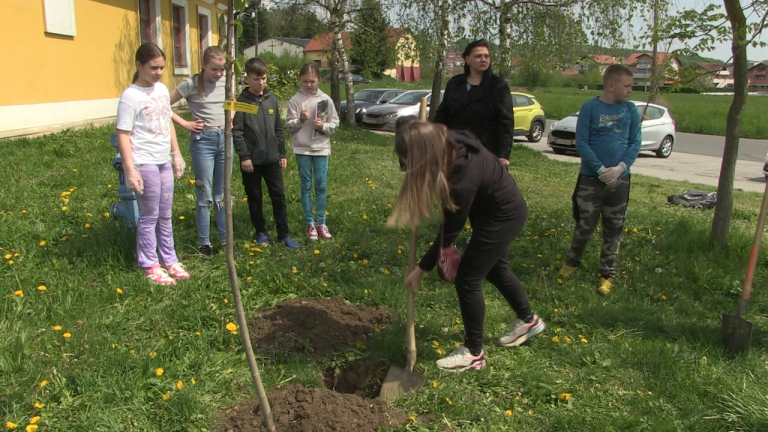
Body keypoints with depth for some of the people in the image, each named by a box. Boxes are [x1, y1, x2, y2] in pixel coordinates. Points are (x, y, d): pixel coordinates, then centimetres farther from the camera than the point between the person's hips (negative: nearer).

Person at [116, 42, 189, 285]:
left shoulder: (162, 89, 10)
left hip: (164, 162, 7)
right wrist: (130, 170, -17)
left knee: (165, 215, 14)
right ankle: (150, 266, 14)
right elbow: (123, 135, -13)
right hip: (145, 163, -7)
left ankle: (169, 260, 25)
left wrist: (176, 154, 19)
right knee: (149, 217, 2)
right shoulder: (131, 96, -12)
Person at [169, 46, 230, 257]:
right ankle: (204, 243, 12)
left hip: (225, 138, 4)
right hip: (203, 140, -4)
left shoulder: (226, 83, 6)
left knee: (223, 194, 12)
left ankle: (225, 239, 21)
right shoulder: (191, 84, -8)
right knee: (205, 195, 1)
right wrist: (185, 123, -9)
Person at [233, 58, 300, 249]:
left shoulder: (272, 99, 8)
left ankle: (283, 234, 11)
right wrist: (244, 156, -14)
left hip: (272, 158, 3)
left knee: (279, 196, 3)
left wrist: (282, 153, 11)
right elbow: (237, 131, -9)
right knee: (254, 198, 9)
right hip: (252, 160, -3)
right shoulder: (242, 101, -6)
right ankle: (261, 232, 23)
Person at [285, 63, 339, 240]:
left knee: (321, 186, 3)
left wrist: (323, 126, -15)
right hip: (302, 148, 0)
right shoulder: (295, 100, -1)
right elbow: (288, 126, -1)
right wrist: (300, 120, -18)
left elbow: (335, 124, 3)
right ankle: (310, 223, 15)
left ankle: (321, 223, 15)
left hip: (321, 147, 1)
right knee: (306, 186, 5)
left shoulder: (325, 99, 1)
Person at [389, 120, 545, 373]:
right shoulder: (449, 144, -17)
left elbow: (451, 228, -24)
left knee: (467, 279, -4)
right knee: (494, 267, 25)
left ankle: (474, 353, 14)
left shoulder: (463, 178, -38)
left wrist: (422, 268, -12)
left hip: (503, 217, -9)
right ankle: (528, 320, 48)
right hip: (502, 207, 9)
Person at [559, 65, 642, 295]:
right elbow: (581, 142, -9)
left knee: (613, 229, 9)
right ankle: (572, 260, 31)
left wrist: (620, 168, -13)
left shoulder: (630, 110, 3)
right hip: (591, 178, -2)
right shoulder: (590, 107, -6)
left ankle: (608, 274, 21)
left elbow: (635, 143, 3)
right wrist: (601, 170, -15)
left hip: (619, 179, 3)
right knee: (585, 225, 6)